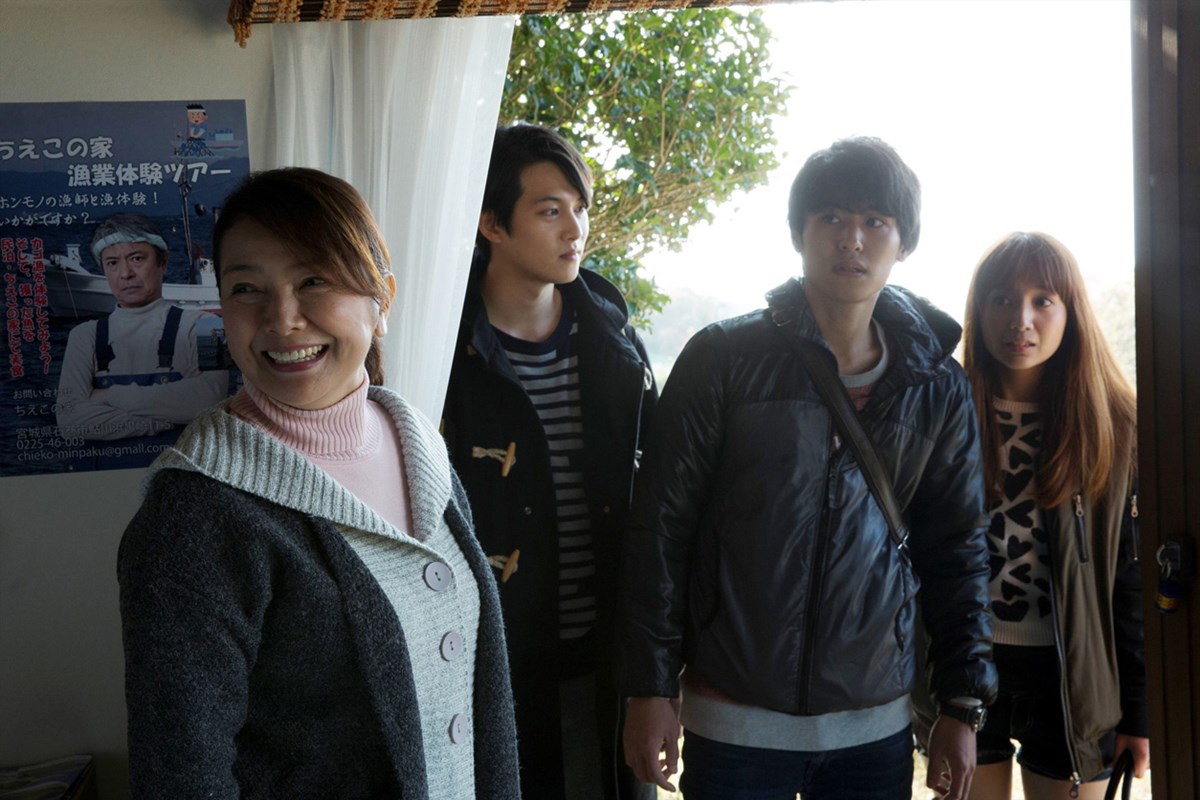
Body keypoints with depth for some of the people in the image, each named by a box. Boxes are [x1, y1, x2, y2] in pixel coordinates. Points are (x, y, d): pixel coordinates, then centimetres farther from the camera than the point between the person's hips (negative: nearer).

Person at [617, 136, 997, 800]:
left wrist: (963, 706, 8)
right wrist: (650, 689, -6)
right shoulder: (724, 358, -4)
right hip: (733, 721, -2)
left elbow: (957, 550, 10)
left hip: (876, 726, 3)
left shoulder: (938, 388, 5)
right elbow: (660, 528, -4)